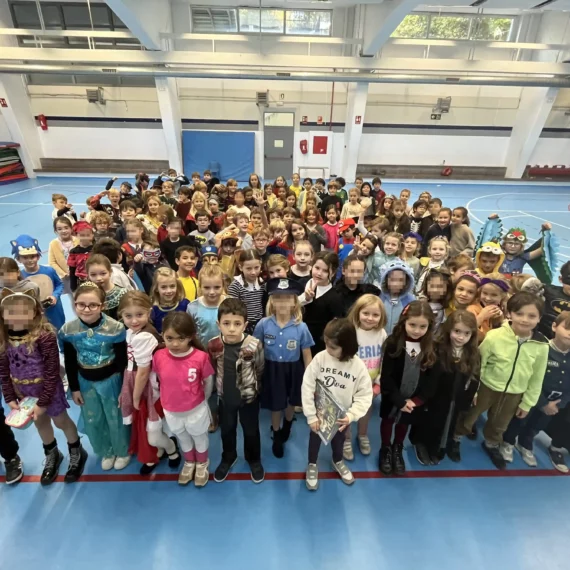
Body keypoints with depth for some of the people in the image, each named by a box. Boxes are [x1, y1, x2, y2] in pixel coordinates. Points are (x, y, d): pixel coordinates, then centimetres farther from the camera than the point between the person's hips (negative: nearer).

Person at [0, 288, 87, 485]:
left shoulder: (44, 336, -27)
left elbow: (52, 372, -22)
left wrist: (43, 402, -18)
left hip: (48, 389, -5)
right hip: (24, 392, 5)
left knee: (61, 421, 14)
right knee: (40, 423, 24)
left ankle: (77, 454, 41)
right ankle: (52, 455, 50)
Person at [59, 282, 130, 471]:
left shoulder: (115, 328, -22)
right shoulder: (67, 330, -11)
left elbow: (122, 361, -14)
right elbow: (69, 363, 1)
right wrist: (74, 388, 4)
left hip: (110, 380, -3)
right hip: (85, 382, 4)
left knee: (115, 419, 13)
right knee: (92, 421, 18)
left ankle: (122, 452, 39)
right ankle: (106, 452, 43)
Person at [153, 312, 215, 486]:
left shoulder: (201, 357, -28)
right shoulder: (158, 356, -21)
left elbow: (208, 382, -11)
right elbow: (159, 381, -3)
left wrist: (202, 400, 4)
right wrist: (164, 399, 5)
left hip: (196, 410, -2)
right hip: (171, 411, 3)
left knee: (200, 437, 25)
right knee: (183, 439, 30)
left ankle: (202, 465, 54)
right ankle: (189, 463, 58)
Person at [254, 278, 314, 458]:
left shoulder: (301, 327, -16)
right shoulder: (263, 324, -14)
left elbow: (307, 356, -7)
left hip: (293, 371, 1)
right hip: (272, 371, 0)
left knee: (291, 403, 24)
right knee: (275, 406, 16)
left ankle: (287, 426, 59)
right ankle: (276, 436, 46)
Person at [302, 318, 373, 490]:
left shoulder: (358, 366, -22)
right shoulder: (320, 358, -24)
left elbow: (365, 396, -14)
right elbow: (307, 387, -19)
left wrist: (351, 415, -25)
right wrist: (311, 416, -17)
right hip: (319, 413, -1)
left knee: (338, 440, 28)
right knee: (315, 440, 22)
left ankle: (338, 462, 59)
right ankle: (312, 466, 51)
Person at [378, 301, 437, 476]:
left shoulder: (431, 347, -11)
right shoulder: (393, 343, -20)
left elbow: (432, 378, -7)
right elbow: (386, 376, -18)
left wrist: (416, 400, -14)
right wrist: (399, 400, -18)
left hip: (414, 399, 3)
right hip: (393, 397, -2)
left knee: (404, 422, 23)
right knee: (388, 420, 18)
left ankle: (397, 449, 47)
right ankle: (385, 449, 43)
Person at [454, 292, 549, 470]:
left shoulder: (542, 346, -15)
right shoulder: (494, 336, -25)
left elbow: (537, 378, -1)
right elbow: (478, 364, -14)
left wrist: (527, 403, 5)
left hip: (514, 395, 3)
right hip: (487, 388, -3)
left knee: (499, 425, 27)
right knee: (469, 416, 18)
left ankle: (491, 445, 55)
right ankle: (456, 438, 44)